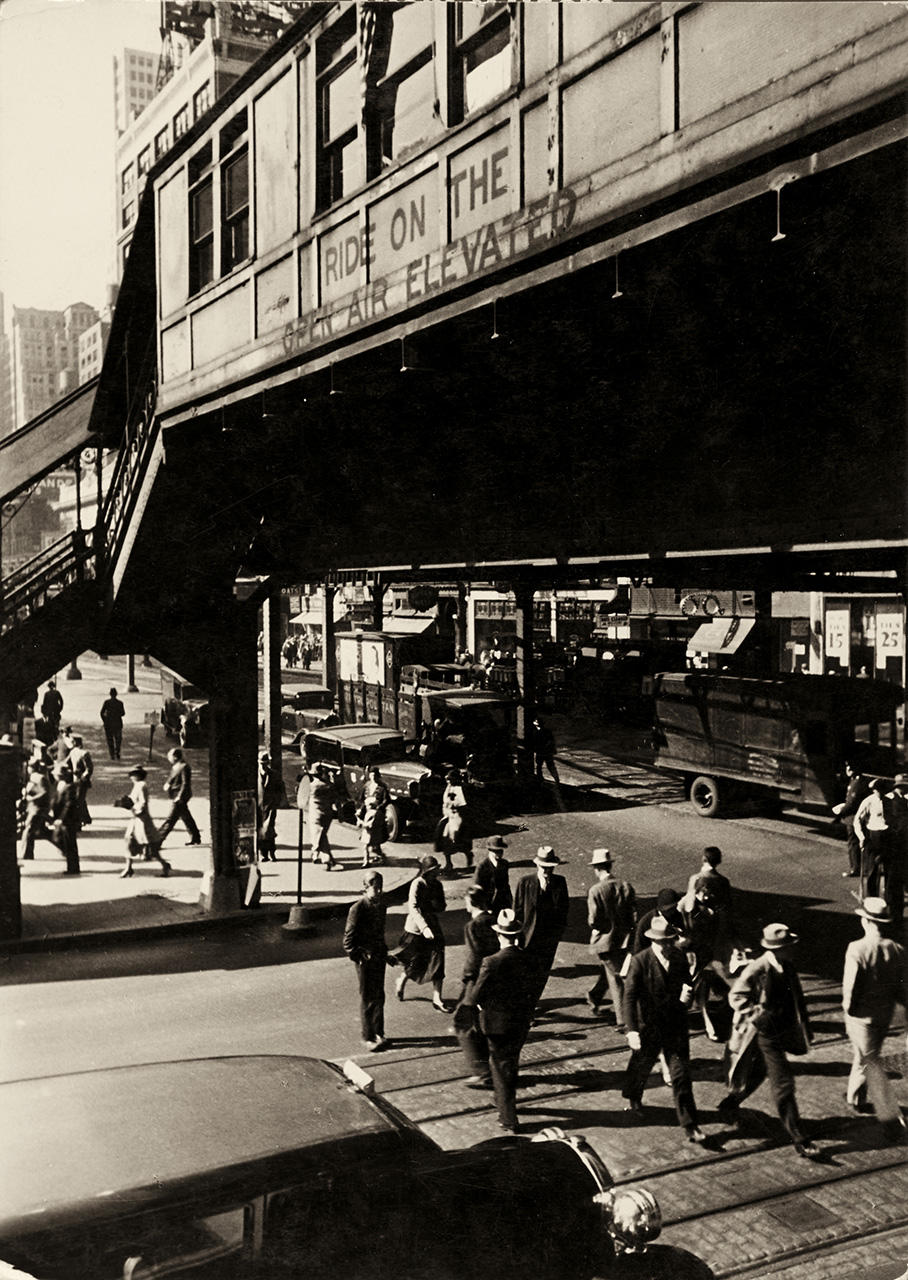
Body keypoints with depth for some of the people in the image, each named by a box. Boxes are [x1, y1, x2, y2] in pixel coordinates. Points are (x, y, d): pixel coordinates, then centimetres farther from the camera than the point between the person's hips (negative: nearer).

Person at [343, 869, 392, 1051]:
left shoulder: (381, 904, 4)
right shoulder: (358, 908, -17)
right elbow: (349, 937, -13)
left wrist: (384, 951, 15)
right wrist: (357, 956, -16)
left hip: (379, 955, 6)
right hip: (364, 957, -6)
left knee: (379, 996, 14)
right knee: (367, 998, 3)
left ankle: (379, 1033, 26)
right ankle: (368, 1037, 14)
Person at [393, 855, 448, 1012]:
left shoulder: (437, 884, 2)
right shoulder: (417, 884, -18)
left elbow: (442, 906, 8)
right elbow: (413, 908, -27)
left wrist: (435, 904, -16)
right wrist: (424, 927, -38)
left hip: (433, 927, 5)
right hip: (416, 928, -5)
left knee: (438, 961, -2)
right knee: (415, 963, 8)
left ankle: (437, 998, 5)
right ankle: (402, 981, 39)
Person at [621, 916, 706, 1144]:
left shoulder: (680, 958, -3)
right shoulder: (640, 962, -17)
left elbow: (686, 984, 12)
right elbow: (629, 997, -19)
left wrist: (686, 995, -13)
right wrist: (631, 1030, -27)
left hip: (676, 1027, 2)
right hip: (648, 1028, -2)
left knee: (681, 1075, 1)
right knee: (640, 1067, 19)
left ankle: (690, 1125, 10)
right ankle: (633, 1099, 50)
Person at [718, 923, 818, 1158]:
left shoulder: (787, 968, -1)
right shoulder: (757, 969, -23)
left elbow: (796, 998, 13)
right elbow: (736, 996, -17)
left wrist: (804, 1028, 14)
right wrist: (758, 1015, -27)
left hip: (781, 1031, 8)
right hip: (764, 1035, -8)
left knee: (758, 1074, 23)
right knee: (783, 1084, -7)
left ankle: (730, 1104, 45)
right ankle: (798, 1139, 1)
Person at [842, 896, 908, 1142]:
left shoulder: (857, 949, -24)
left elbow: (850, 986, -20)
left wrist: (848, 1009, -3)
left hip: (862, 1015, -6)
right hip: (885, 1014, 6)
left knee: (872, 1063, 5)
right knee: (864, 1055, 26)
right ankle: (855, 1097, 45)